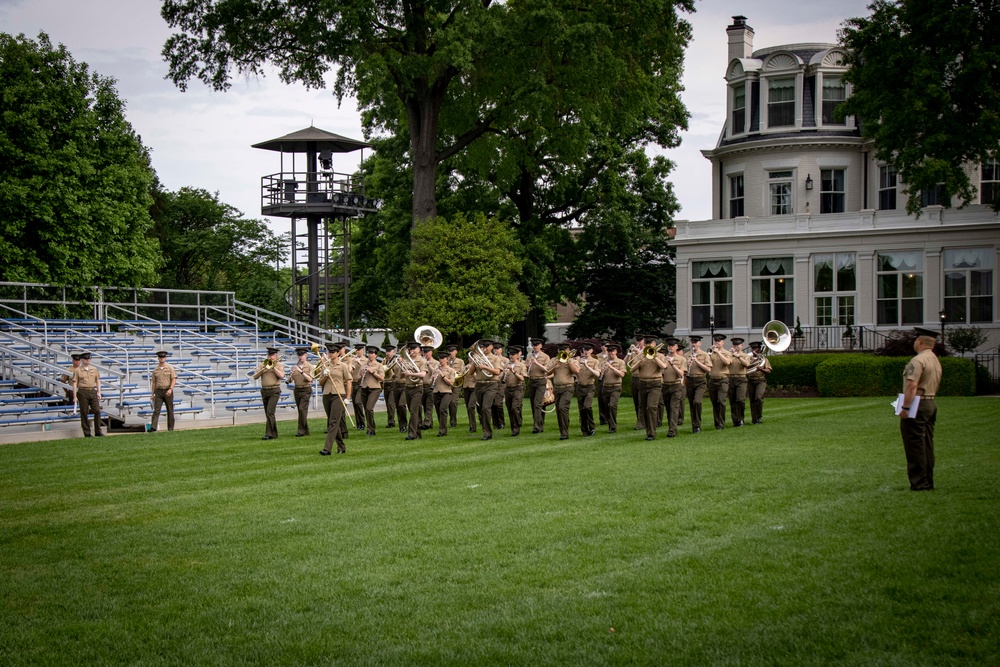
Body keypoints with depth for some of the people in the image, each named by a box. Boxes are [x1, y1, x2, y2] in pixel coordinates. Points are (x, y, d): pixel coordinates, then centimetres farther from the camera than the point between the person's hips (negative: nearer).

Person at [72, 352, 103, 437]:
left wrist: (99, 392, 6)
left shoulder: (94, 369, 11)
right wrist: (75, 396, -7)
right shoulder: (77, 370, 0)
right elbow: (74, 383, -2)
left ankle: (98, 432, 7)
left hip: (93, 392, 3)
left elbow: (98, 381, 15)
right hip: (83, 392, -3)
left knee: (97, 411, -4)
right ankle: (87, 434, 7)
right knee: (84, 413, 0)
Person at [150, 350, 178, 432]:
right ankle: (153, 428, -19)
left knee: (170, 410, 4)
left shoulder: (170, 368, 1)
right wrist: (153, 394, 9)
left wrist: (170, 389, -17)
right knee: (156, 410, -9)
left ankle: (170, 428, 12)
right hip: (158, 391, 2)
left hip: (168, 391, -2)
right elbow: (153, 382, 13)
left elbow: (174, 379, -4)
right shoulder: (155, 370, 9)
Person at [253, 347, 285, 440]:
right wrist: (263, 369, -10)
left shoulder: (279, 365, 3)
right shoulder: (263, 365, 13)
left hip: (274, 391, -5)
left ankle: (268, 434, -18)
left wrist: (273, 367, -13)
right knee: (268, 413, 9)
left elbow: (281, 376, -15)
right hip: (264, 390, 5)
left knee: (270, 412, -17)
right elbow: (255, 376, 4)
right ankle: (274, 434, 18)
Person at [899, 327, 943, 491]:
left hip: (916, 406, -10)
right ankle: (928, 483, 16)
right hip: (931, 404, 10)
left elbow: (912, 386, -23)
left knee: (915, 446, -5)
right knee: (927, 445, 12)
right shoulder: (936, 361, 16)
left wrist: (905, 408, -22)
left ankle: (919, 483, -4)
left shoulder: (918, 360, -16)